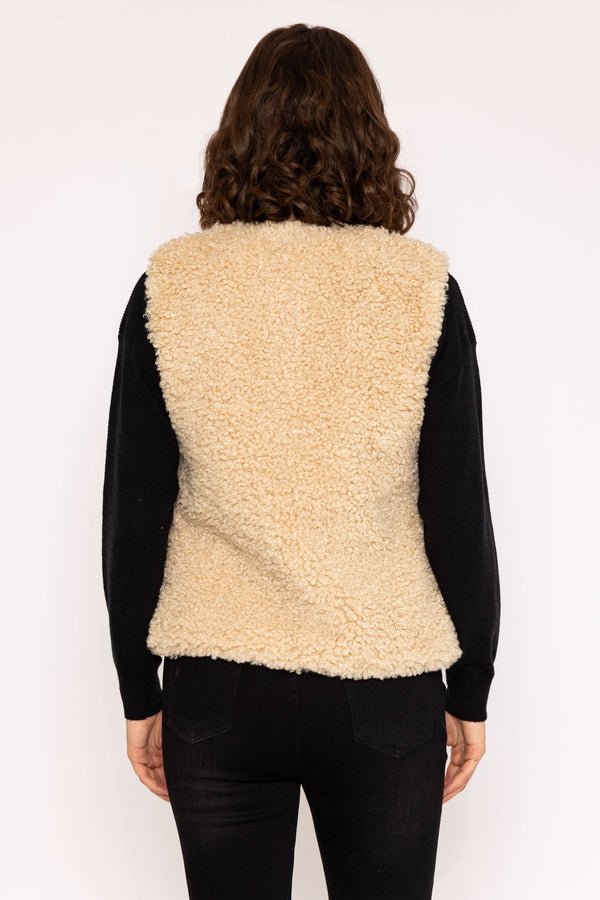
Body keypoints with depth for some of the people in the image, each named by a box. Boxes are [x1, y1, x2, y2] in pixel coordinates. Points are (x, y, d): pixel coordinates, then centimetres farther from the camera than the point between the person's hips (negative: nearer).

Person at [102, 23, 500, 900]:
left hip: (216, 694, 1)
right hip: (384, 694, 0)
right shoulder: (422, 289, -9)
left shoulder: (169, 287, -7)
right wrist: (470, 693, 6)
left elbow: (132, 517, -4)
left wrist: (138, 694, 8)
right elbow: (460, 517, -7)